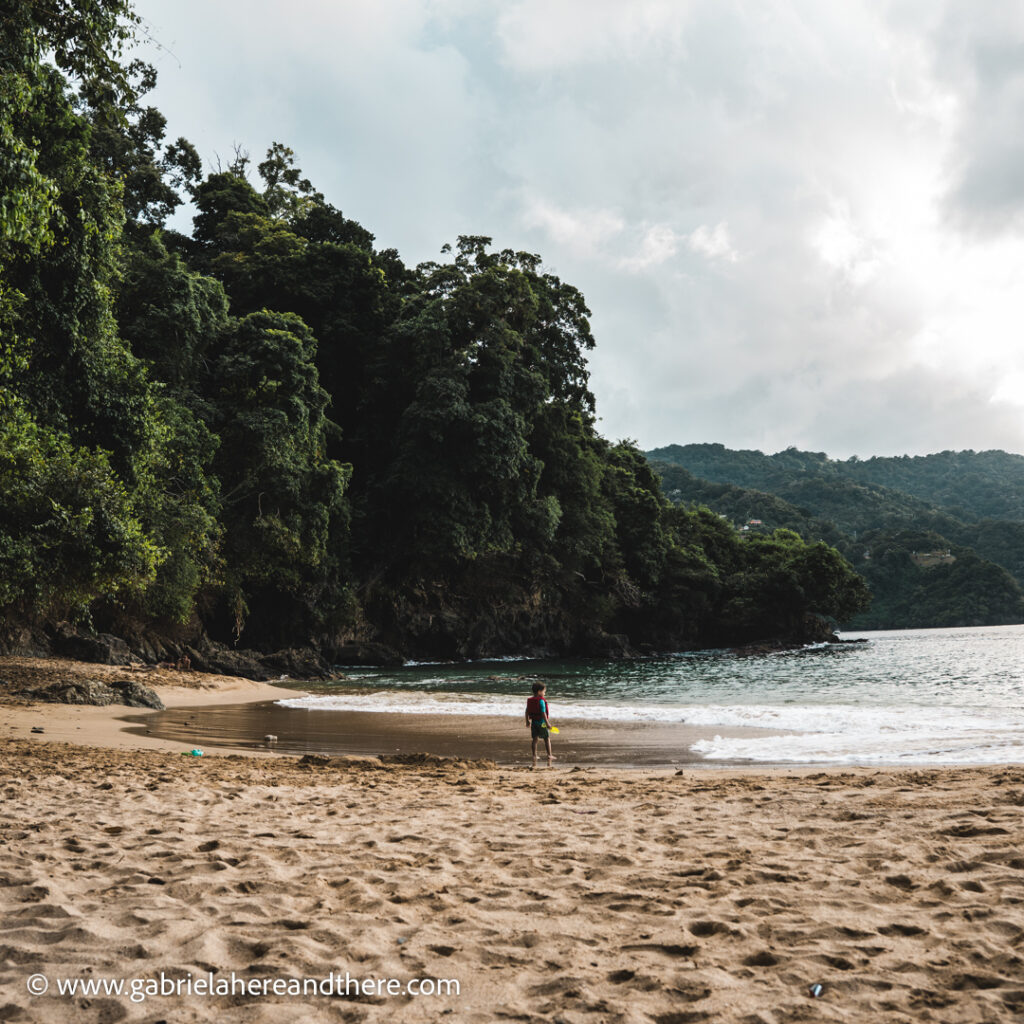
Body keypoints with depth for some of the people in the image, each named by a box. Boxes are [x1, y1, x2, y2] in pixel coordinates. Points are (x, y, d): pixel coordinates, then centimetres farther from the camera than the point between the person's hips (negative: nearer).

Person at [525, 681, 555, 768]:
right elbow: (543, 712, -21)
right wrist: (547, 723, -18)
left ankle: (534, 757, 6)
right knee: (547, 738, 10)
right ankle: (549, 755, 16)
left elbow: (527, 711, 12)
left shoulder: (529, 700, 5)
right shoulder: (541, 700, -17)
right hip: (542, 722, -6)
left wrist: (527, 720, 25)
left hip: (533, 722, 6)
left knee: (534, 739, 8)